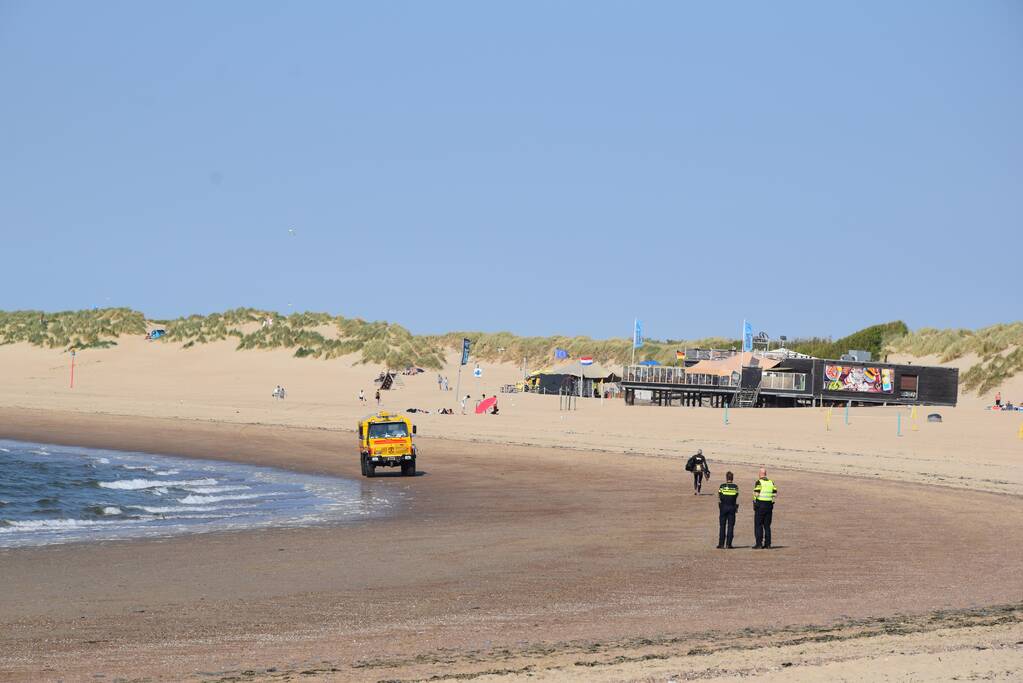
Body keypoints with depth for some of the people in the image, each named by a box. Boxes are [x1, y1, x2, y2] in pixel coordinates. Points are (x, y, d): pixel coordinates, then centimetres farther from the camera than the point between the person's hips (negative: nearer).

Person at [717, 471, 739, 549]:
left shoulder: (722, 486, -4)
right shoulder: (735, 487, -1)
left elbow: (719, 498, 2)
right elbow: (737, 499, 2)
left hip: (723, 507, 0)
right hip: (732, 507, 0)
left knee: (722, 526, 5)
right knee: (730, 526, 3)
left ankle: (721, 543, 2)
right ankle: (728, 544, -2)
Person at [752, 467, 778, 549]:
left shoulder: (759, 482, -9)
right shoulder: (771, 482, 8)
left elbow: (756, 494, -17)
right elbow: (775, 494, 5)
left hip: (760, 505, -5)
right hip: (769, 505, 5)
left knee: (758, 525, 0)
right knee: (767, 525, 10)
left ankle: (759, 544, -5)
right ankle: (767, 544, 8)